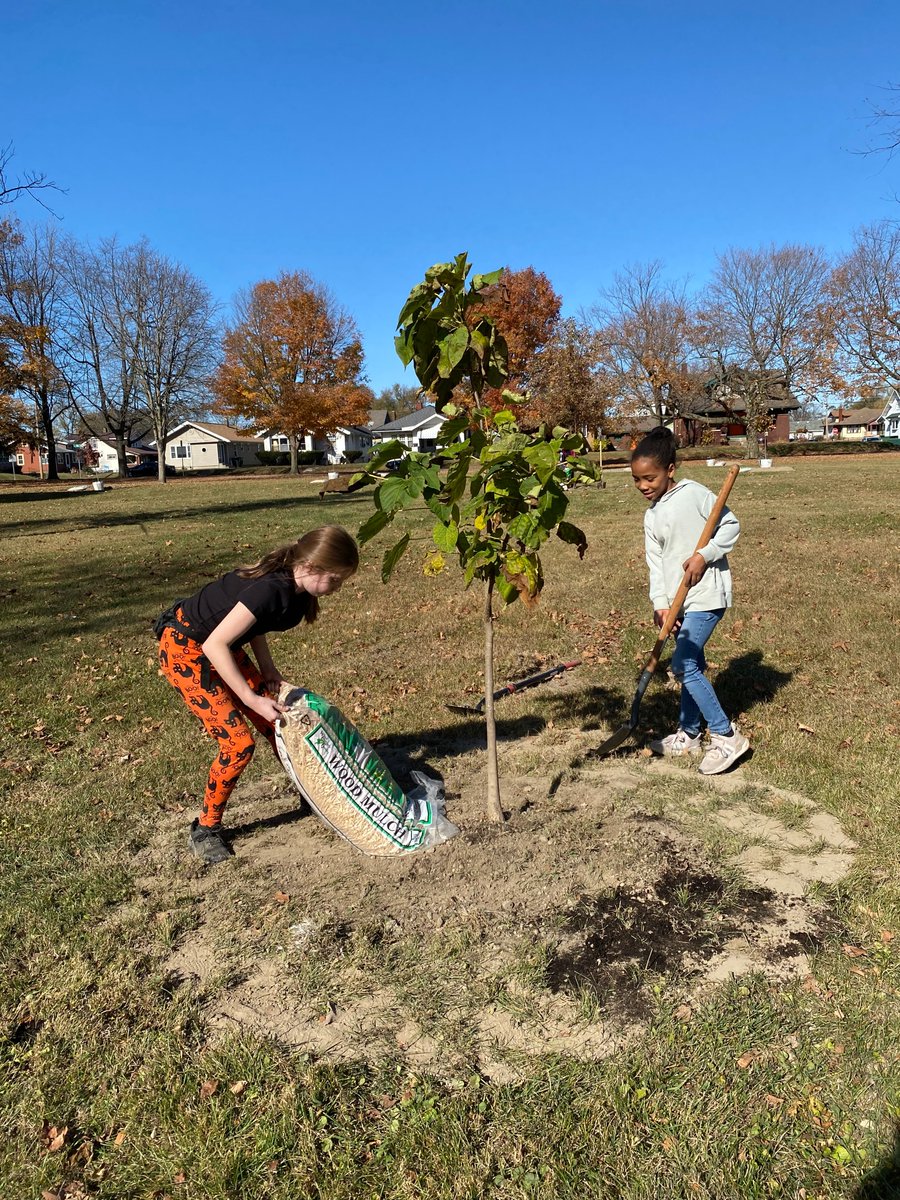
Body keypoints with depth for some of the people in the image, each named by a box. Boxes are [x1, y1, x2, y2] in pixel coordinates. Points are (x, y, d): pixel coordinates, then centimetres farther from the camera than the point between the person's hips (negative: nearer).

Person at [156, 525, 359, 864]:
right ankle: (205, 829, 10)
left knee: (277, 721, 6)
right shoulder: (272, 589, -34)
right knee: (238, 743, -11)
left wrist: (268, 669, -4)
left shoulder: (296, 586, -8)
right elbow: (214, 645, -31)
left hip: (219, 645, 8)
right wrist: (253, 700, -28)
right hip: (185, 649, -8)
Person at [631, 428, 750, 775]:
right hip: (679, 600, 8)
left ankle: (727, 737, -1)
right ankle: (689, 735, 29)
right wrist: (661, 603, -6)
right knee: (690, 666, 16)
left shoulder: (694, 493, -9)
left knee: (683, 665, -12)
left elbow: (731, 525, -6)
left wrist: (704, 555, -17)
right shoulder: (651, 516, 12)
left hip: (706, 595, -7)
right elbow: (656, 563, 6)